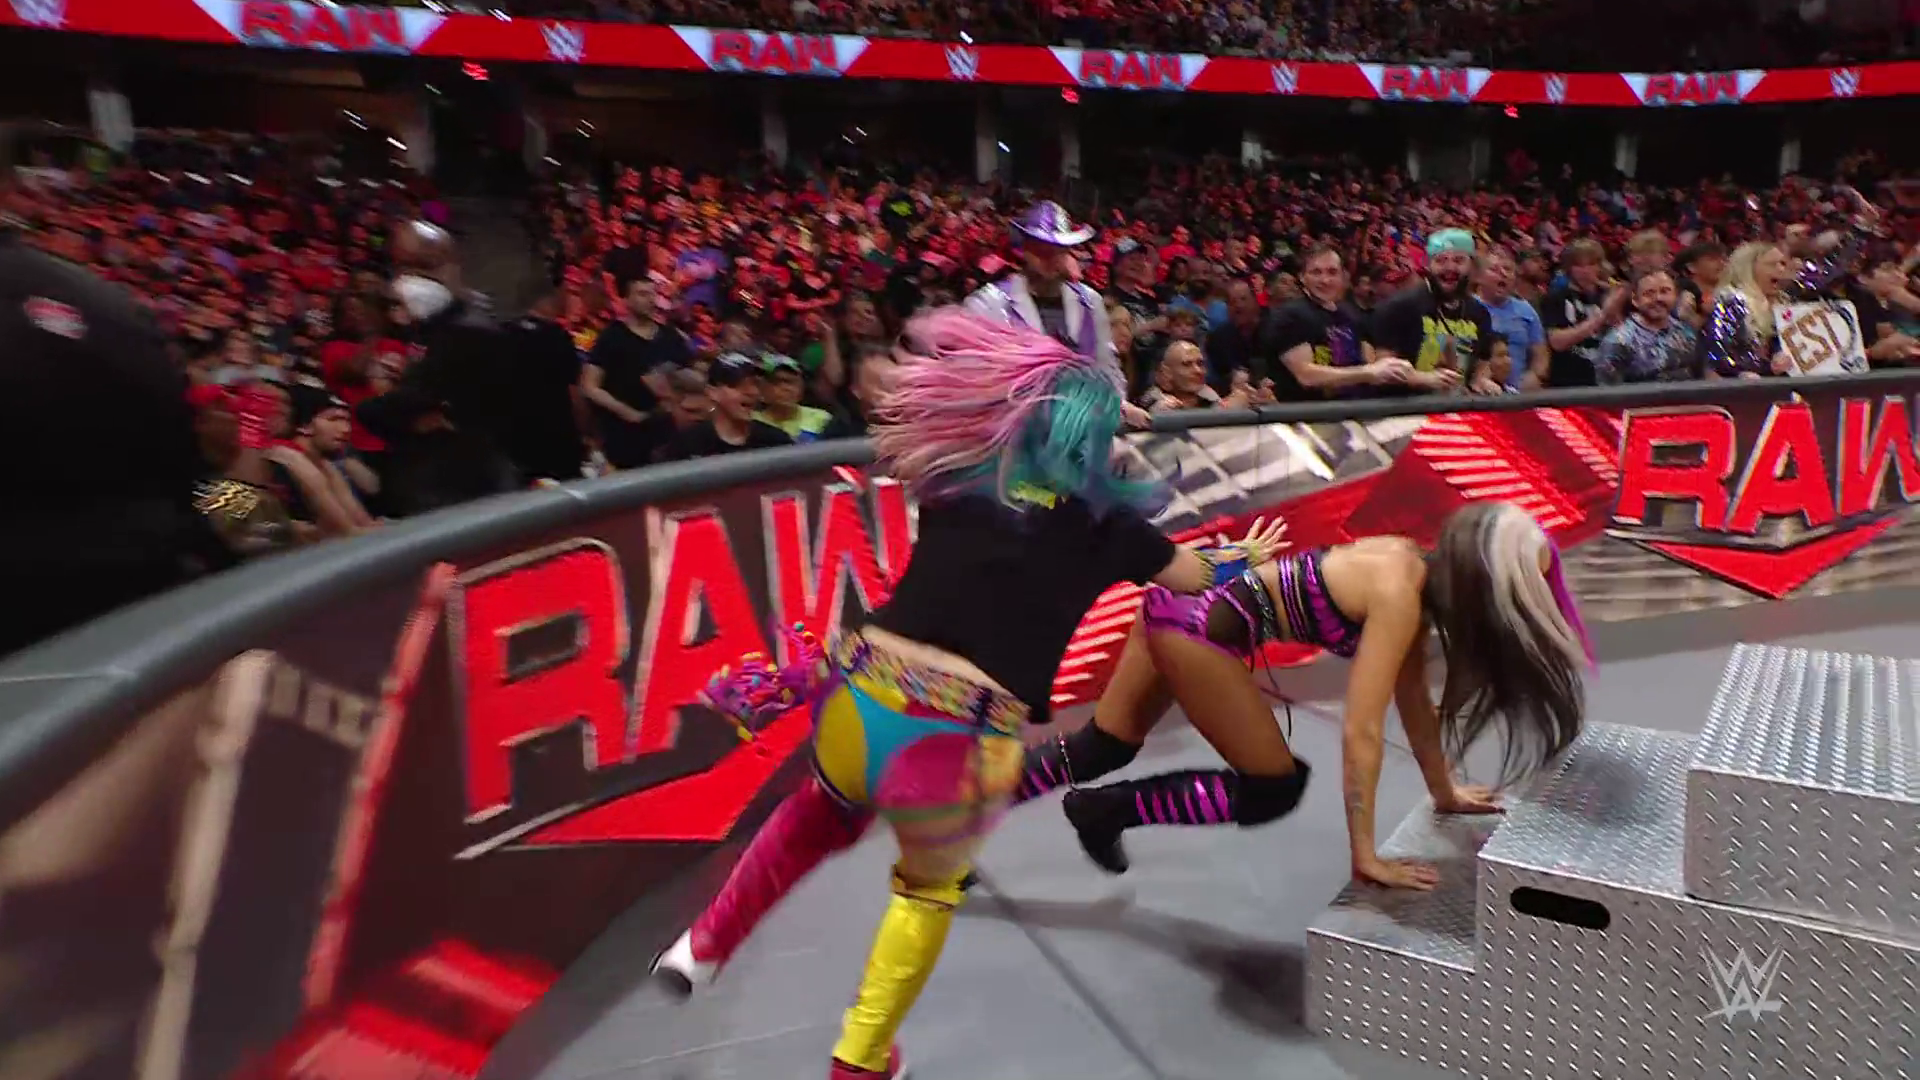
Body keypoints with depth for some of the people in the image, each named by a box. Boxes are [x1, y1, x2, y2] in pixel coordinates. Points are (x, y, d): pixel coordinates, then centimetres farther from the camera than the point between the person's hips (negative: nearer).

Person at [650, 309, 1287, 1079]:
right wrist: (1247, 555, 51)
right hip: (955, 740, -2)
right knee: (929, 886, 29)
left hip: (858, 705, 3)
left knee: (820, 816, 37)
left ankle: (704, 947, 45)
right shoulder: (1107, 522, 9)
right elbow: (1196, 574, 29)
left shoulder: (961, 482, 12)